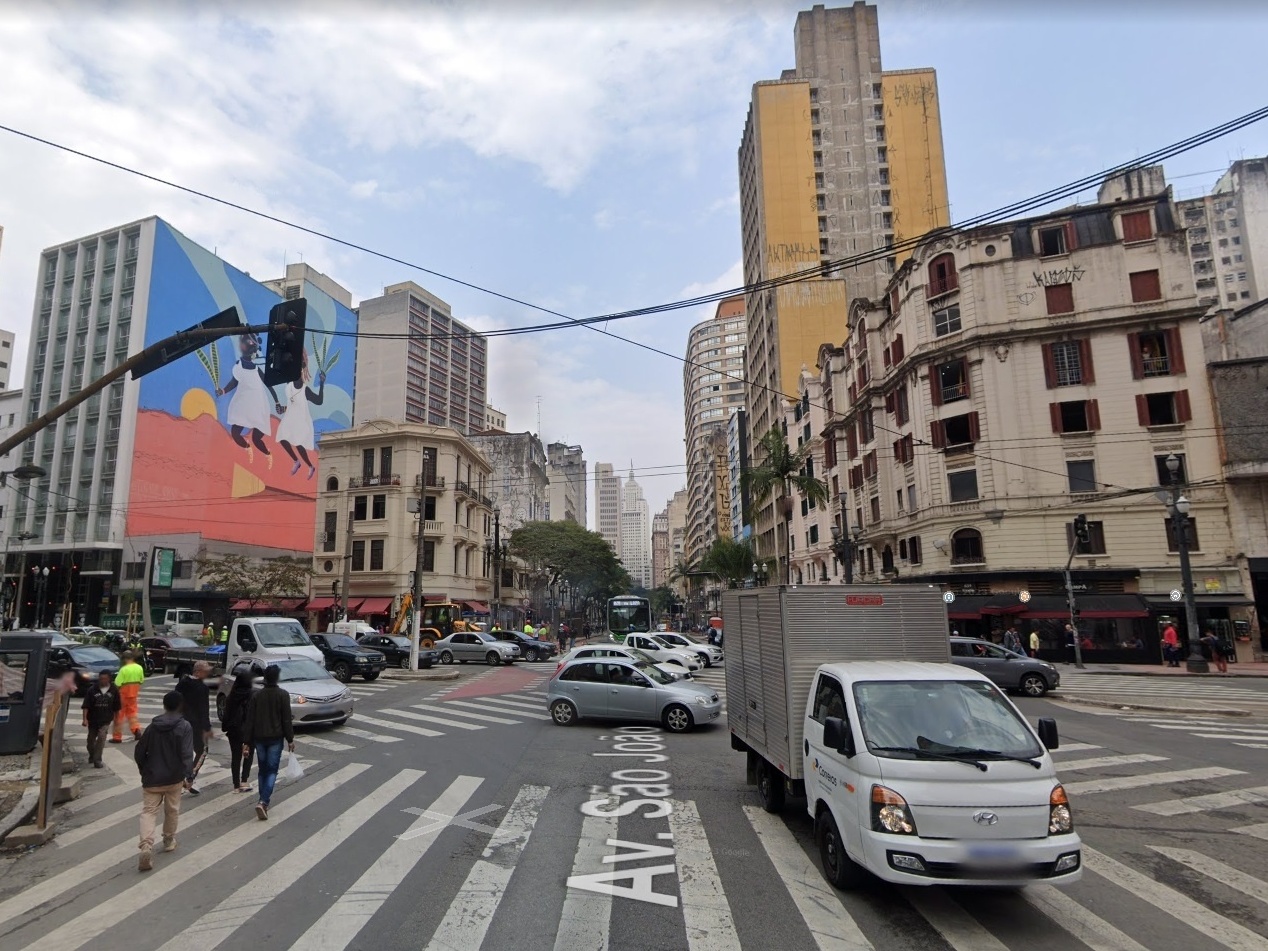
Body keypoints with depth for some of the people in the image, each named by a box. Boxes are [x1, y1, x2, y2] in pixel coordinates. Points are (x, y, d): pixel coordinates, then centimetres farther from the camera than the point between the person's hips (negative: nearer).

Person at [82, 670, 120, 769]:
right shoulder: (92, 690, -9)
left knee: (101, 737, -17)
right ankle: (91, 756, 41)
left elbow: (116, 707, 6)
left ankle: (97, 760, -13)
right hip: (93, 719, 2)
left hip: (105, 720, -1)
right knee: (91, 739, 15)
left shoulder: (114, 690, -5)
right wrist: (85, 719, -17)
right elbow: (86, 706, -9)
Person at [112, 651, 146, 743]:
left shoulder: (124, 669, -19)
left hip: (123, 694, -5)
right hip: (133, 694, 5)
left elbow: (117, 684, -19)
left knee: (119, 715, 6)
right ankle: (136, 729, 1)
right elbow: (141, 680, 9)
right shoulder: (139, 668, 0)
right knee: (132, 711, 18)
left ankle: (117, 737, 11)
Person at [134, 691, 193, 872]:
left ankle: (146, 846, -17)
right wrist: (186, 775, -10)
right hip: (174, 778, -2)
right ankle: (169, 841, 32)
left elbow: (139, 752, 6)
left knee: (148, 811, 2)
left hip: (152, 778, 2)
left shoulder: (152, 726, 0)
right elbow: (187, 754, -18)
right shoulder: (184, 726, -11)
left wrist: (144, 771, 20)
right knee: (172, 811, 17)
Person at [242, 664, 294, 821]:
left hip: (259, 738, 4)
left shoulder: (257, 695, 2)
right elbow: (286, 720, -9)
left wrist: (246, 742, 4)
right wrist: (290, 739, -2)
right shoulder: (283, 695, -8)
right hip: (275, 738, -4)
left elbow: (250, 720, 1)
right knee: (272, 770, 1)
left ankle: (264, 800, 22)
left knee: (262, 770, 17)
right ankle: (263, 802, -15)